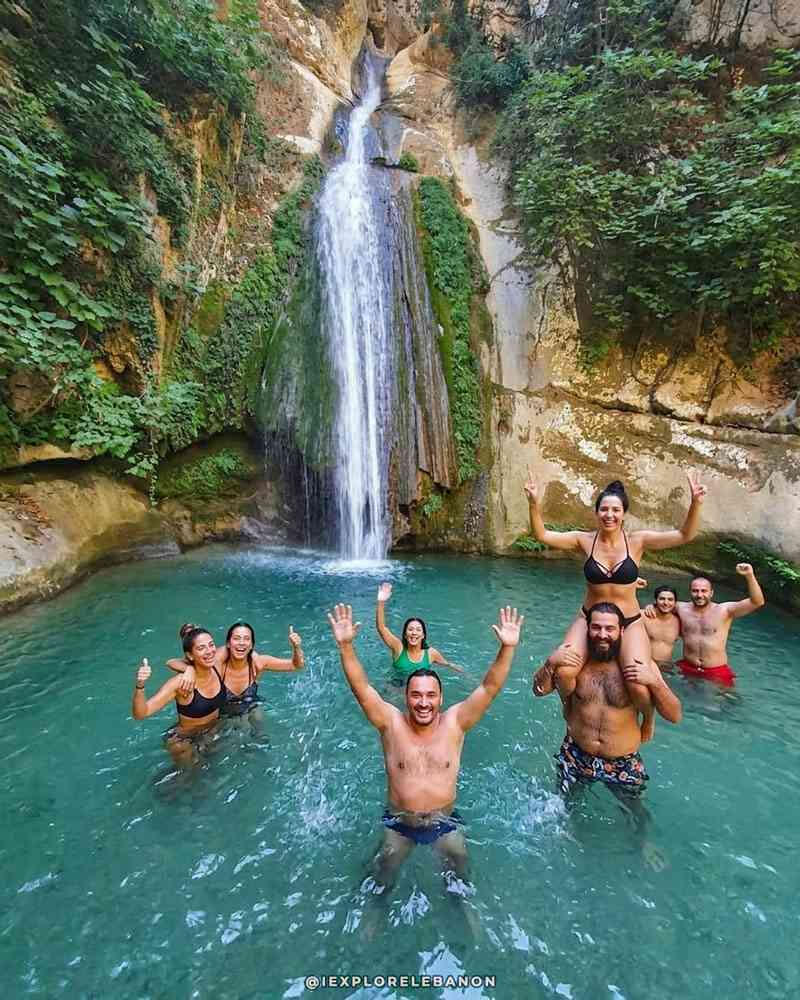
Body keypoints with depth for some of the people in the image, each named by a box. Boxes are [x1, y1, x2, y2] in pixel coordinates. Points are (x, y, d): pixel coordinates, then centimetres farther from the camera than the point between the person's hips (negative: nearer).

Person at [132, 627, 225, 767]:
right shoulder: (180, 683, -31)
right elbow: (140, 713, -33)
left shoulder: (218, 666, -18)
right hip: (185, 741, -4)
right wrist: (140, 686, -47)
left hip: (215, 731, 4)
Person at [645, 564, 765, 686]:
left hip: (717, 672, -2)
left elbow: (758, 602, -14)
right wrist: (650, 607, -7)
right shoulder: (682, 608, 1)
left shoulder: (724, 611, -6)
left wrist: (749, 575, -27)